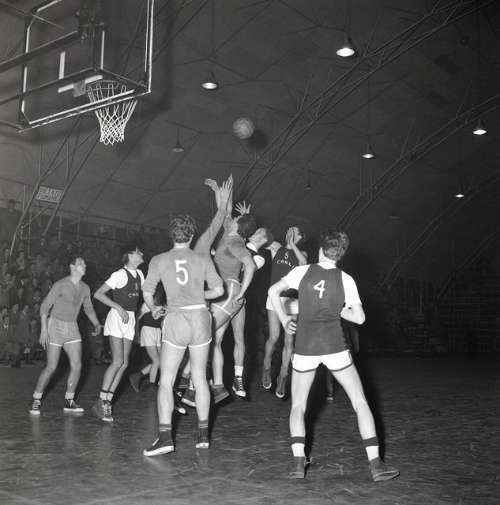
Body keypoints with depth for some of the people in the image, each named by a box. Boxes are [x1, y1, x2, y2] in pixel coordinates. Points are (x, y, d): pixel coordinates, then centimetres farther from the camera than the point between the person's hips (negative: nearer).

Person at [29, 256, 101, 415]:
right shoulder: (60, 285, -15)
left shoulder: (85, 288, 3)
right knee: (51, 367, -6)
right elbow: (45, 306, -15)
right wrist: (44, 329, -22)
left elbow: (88, 308, 17)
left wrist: (96, 324, 2)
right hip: (55, 326, -5)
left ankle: (69, 402, 8)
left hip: (72, 329, 5)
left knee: (77, 365, -6)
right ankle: (36, 401, 13)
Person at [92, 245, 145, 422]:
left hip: (130, 319, 7)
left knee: (124, 364, 2)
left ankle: (107, 401, 9)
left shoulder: (139, 274, 10)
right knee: (117, 362, -14)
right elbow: (98, 294, -13)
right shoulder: (120, 274, -11)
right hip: (117, 318, -7)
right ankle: (101, 402, -5)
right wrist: (119, 308, -18)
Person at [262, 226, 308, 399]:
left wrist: (292, 244, -14)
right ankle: (266, 369, 22)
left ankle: (283, 377, 13)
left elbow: (304, 262, -16)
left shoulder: (301, 253, 6)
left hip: (292, 301, 0)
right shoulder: (276, 249, 10)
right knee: (274, 337, -4)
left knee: (289, 341, 0)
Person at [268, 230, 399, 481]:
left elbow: (273, 291, 3)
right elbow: (359, 318, -3)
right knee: (360, 402, 10)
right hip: (335, 346, -1)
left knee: (298, 405, 16)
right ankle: (375, 463, 5)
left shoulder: (303, 271, -1)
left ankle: (298, 461, 0)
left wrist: (284, 319, 14)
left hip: (305, 347, 1)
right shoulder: (345, 280, -2)